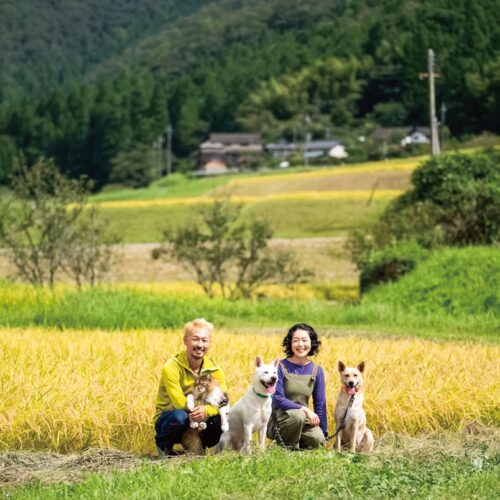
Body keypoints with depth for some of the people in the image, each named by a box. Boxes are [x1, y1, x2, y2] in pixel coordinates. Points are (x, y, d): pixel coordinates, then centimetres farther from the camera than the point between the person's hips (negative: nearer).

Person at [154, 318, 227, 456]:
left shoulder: (214, 370, -4)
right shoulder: (172, 368, -19)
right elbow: (180, 403, -24)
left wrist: (206, 410, -36)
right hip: (168, 420, -3)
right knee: (180, 416, -38)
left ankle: (200, 445, 5)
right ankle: (163, 444, -5)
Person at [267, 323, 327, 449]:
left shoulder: (316, 370, 3)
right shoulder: (281, 367, -8)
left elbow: (320, 404, 6)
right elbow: (278, 399, -14)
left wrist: (323, 433, 1)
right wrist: (304, 409, -24)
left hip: (304, 418, 3)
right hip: (280, 418, -3)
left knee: (317, 439, -28)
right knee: (298, 415, -37)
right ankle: (288, 448, -10)